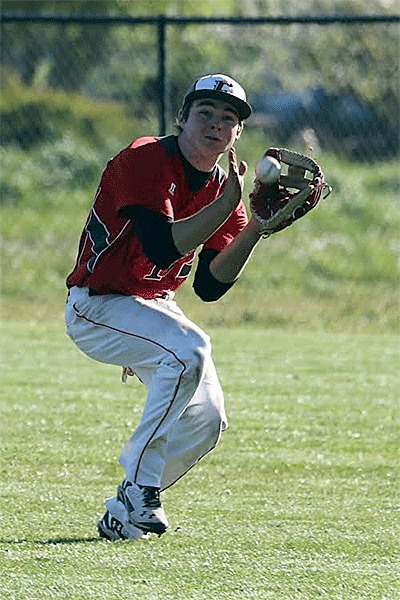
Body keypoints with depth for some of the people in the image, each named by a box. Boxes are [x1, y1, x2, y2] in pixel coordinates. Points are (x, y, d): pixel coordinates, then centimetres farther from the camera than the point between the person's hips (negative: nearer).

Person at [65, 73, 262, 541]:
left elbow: (210, 286, -7)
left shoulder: (224, 188, 2)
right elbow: (162, 247, -33)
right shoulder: (145, 160, -20)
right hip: (96, 308, -8)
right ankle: (138, 491, -25)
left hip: (153, 308, 8)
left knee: (206, 419, -2)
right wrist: (226, 204, -35)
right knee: (188, 348, -31)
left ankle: (126, 511, 15)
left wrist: (254, 228, -18)